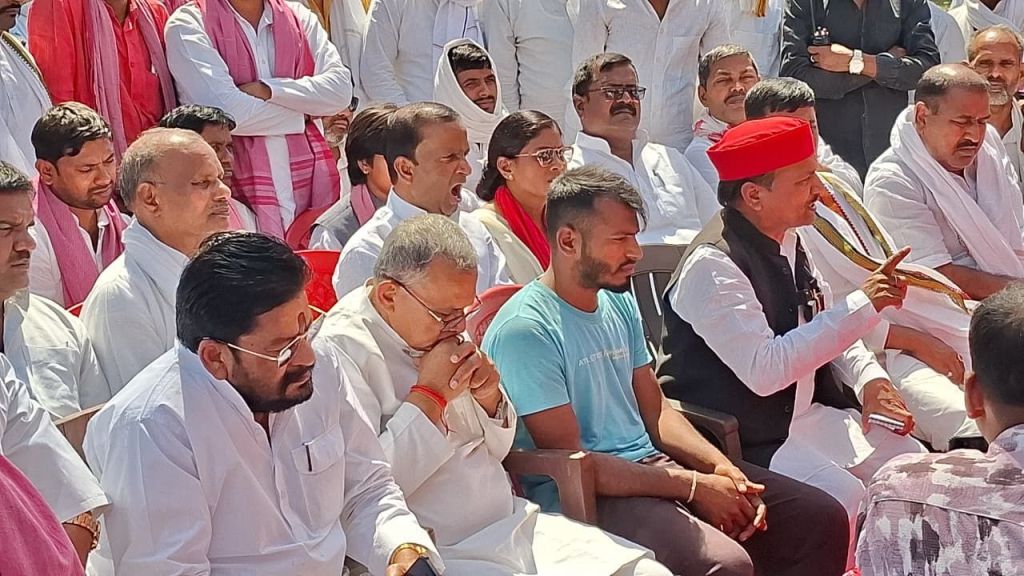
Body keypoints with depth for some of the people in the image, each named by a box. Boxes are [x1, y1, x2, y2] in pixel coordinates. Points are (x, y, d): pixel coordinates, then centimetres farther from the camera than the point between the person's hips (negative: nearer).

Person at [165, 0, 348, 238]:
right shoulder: (187, 24, -2)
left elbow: (341, 88, -2)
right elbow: (224, 111, -14)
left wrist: (268, 89, -13)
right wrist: (303, 112, -3)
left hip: (310, 180, 4)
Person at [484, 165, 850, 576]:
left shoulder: (619, 303, 12)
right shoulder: (524, 330, -15)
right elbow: (569, 460, -17)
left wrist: (720, 466, -2)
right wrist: (693, 486, -15)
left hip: (653, 464, 8)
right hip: (584, 496, -8)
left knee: (823, 519, -1)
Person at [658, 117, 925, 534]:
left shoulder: (787, 240, 6)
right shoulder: (712, 264, -22)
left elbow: (825, 326, 20)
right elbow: (764, 371, -30)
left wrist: (870, 379, 0)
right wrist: (861, 306, -28)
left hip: (803, 414, 9)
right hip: (739, 441, -9)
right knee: (848, 499, -24)